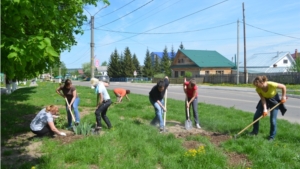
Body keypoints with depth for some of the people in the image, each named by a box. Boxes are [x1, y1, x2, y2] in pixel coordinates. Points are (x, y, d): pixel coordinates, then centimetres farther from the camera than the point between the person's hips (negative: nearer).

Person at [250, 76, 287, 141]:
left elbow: (283, 87, -20)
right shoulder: (258, 89, -25)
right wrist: (265, 109, -29)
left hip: (274, 100, -3)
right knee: (256, 116, -1)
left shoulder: (271, 84, -36)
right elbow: (263, 99, -19)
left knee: (272, 120, -8)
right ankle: (255, 131, 18)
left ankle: (272, 136, 10)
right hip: (265, 100, 4)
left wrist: (283, 97, -15)